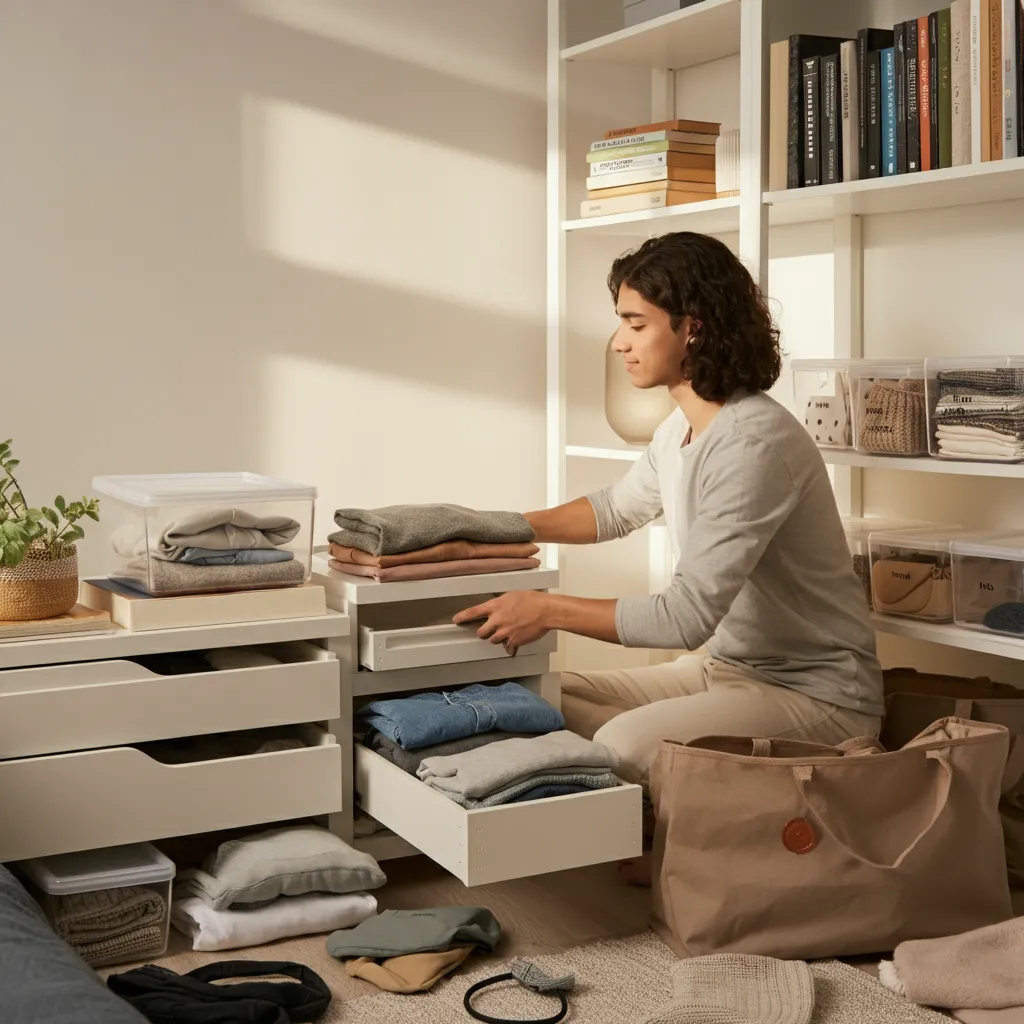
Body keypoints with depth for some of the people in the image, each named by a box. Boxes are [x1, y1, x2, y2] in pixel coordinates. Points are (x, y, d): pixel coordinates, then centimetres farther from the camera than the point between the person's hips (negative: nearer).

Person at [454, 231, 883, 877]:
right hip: (725, 667, 9)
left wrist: (547, 610, -21)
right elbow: (616, 510, 26)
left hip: (814, 695, -9)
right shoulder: (683, 429, 6)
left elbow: (690, 615, -28)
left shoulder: (756, 442, -25)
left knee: (625, 744, -30)